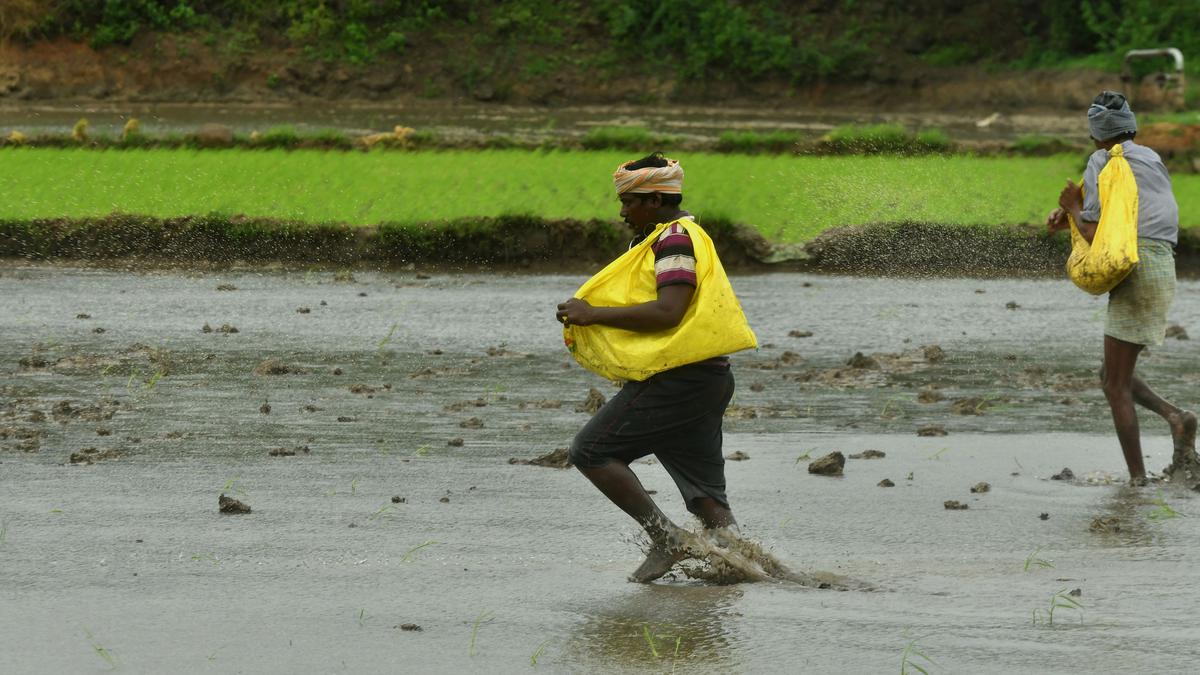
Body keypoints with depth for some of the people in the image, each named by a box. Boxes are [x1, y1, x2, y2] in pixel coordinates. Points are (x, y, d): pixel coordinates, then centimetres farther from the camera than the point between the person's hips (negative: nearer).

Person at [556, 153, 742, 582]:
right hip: (708, 378, 11)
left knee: (591, 451, -8)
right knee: (706, 496, 9)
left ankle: (666, 538, -13)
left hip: (678, 380, -11)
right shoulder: (663, 240, 22)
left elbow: (667, 312, -25)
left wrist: (594, 315, -20)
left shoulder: (675, 241, -11)